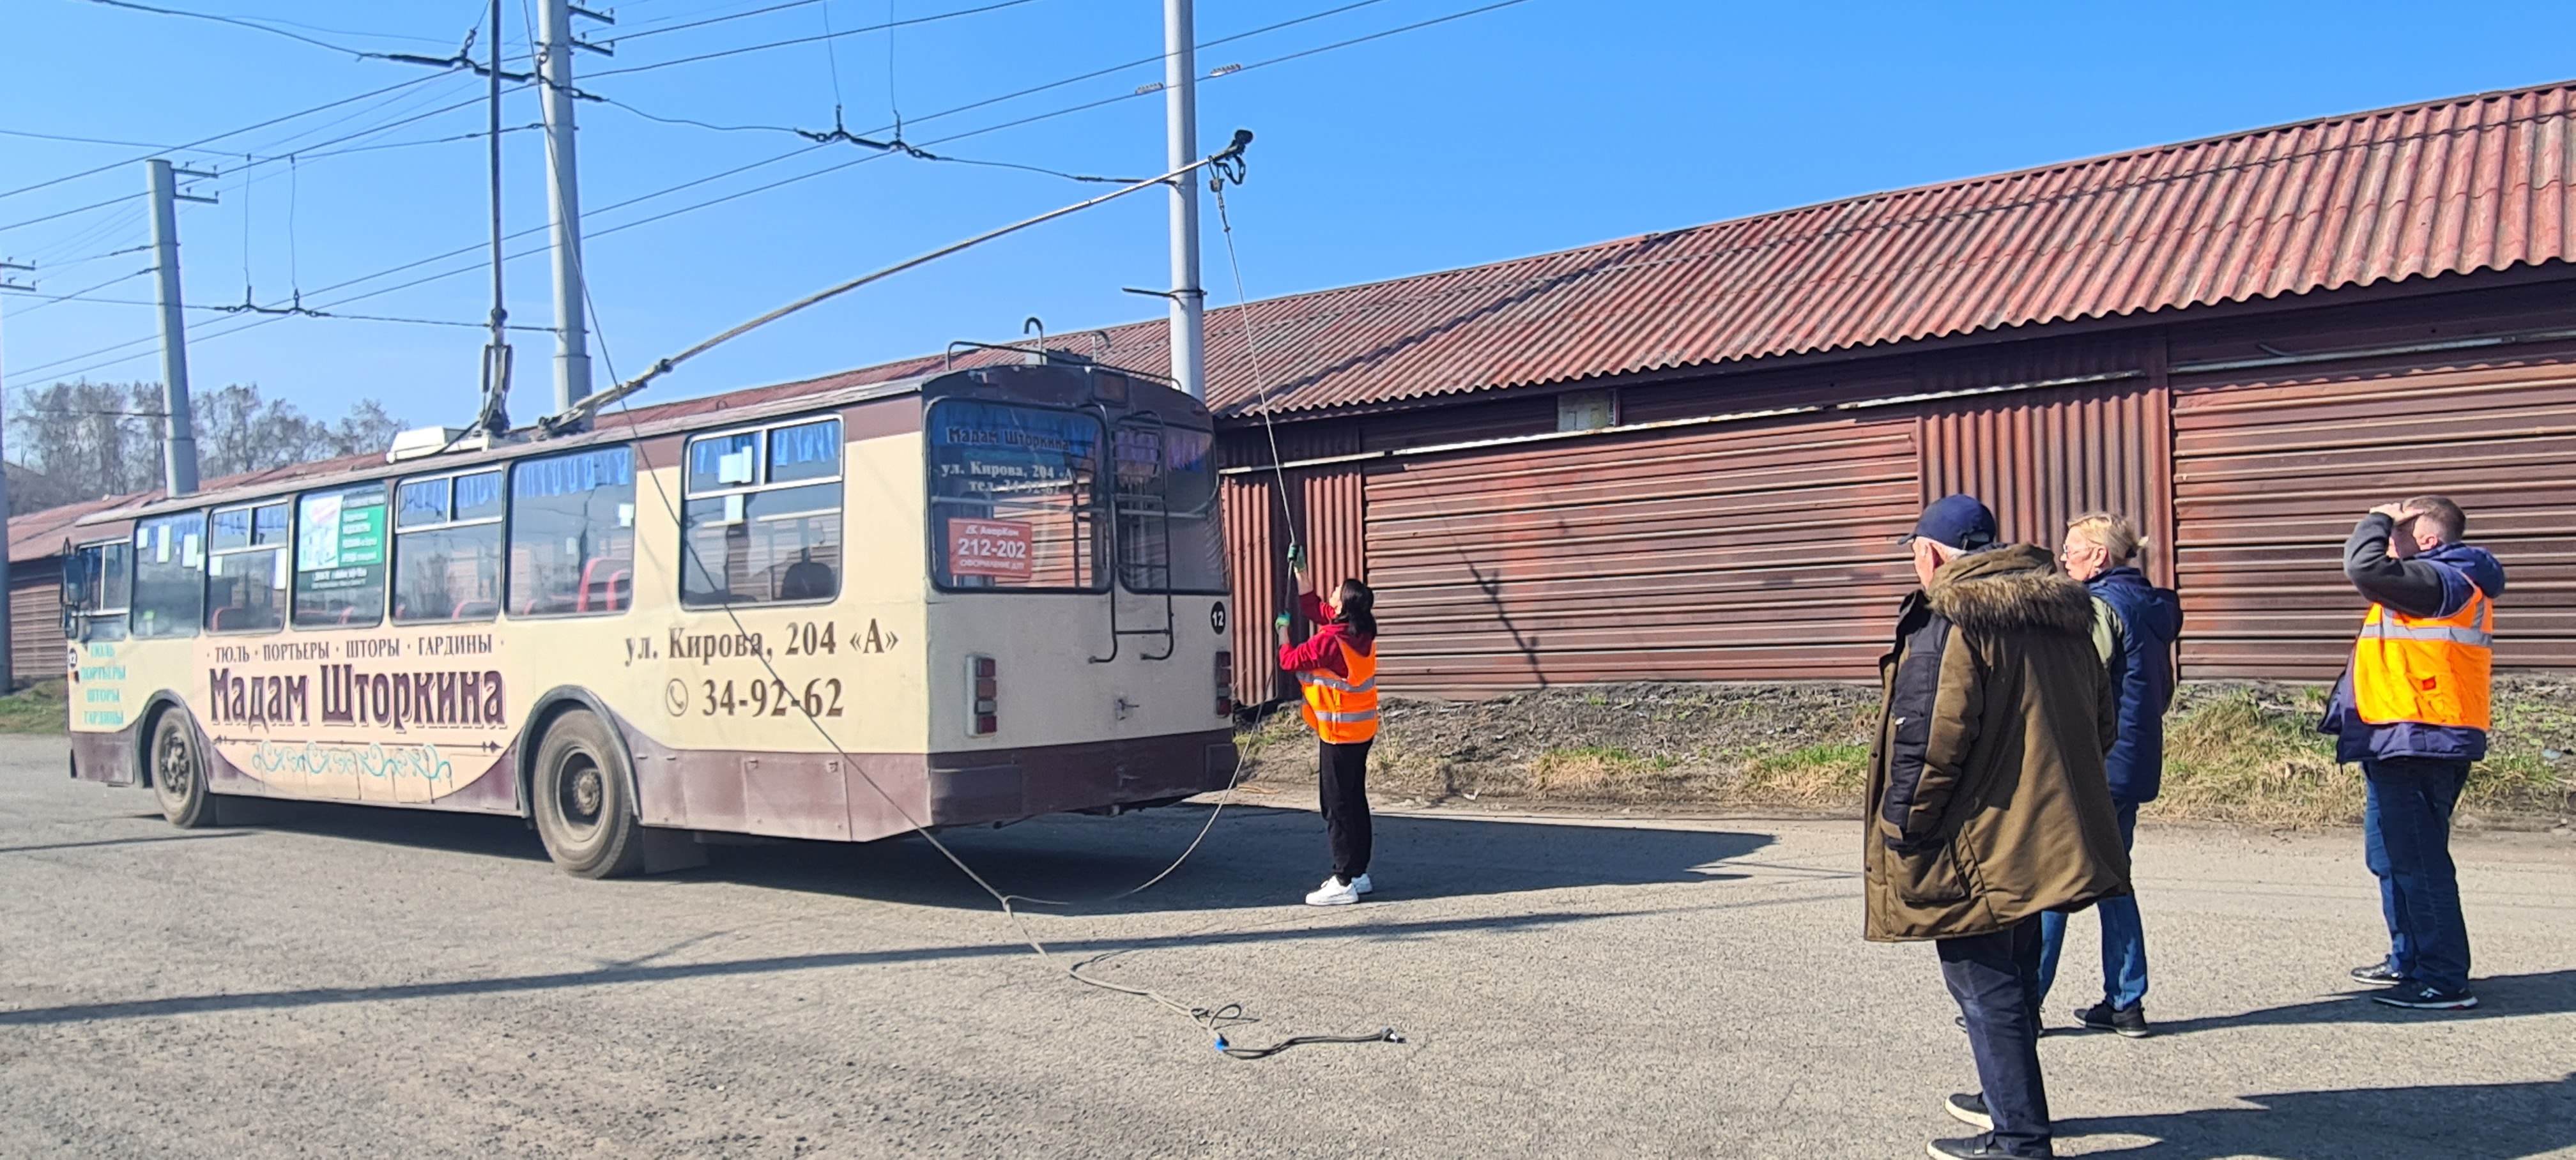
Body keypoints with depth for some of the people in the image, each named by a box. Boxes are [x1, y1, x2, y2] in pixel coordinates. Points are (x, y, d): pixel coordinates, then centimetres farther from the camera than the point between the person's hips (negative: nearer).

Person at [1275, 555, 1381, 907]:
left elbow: (1290, 659, -10)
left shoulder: (1330, 640, -22)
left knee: (1338, 806, -4)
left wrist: (1282, 633, 8)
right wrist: (1301, 575, 19)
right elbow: (1315, 609, 18)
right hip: (1362, 730, 9)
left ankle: (1344, 882, -2)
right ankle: (1358, 872, 24)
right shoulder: (1362, 635, 4)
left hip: (1339, 732, -9)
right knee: (1354, 801, 16)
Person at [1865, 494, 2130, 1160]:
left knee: (1986, 986, 0)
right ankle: (2009, 1098, 38)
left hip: (1977, 845, -9)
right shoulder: (2064, 615, 11)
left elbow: (1930, 739, -23)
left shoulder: (1948, 623, -17)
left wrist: (1900, 830, -13)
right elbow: (2101, 727, 17)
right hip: (2046, 834, 9)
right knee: (2013, 976, 23)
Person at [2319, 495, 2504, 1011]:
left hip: (2418, 743, -11)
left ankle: (2445, 981, -3)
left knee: (2418, 862, -8)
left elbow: (2365, 566, -25)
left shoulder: (2440, 582, -15)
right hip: (2404, 745, 11)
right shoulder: (2441, 584, 18)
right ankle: (2409, 960, 30)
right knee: (2390, 856, 19)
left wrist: (2377, 520, -12)